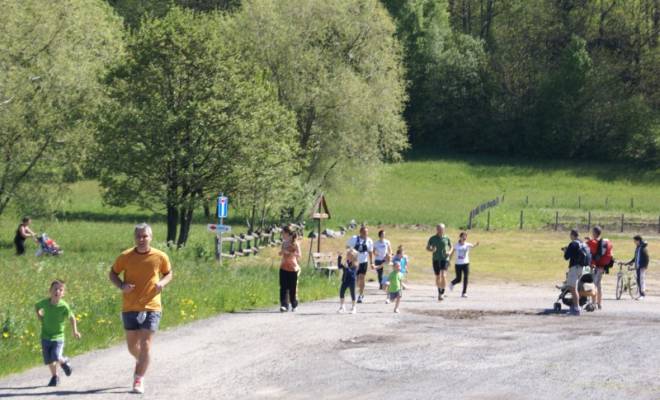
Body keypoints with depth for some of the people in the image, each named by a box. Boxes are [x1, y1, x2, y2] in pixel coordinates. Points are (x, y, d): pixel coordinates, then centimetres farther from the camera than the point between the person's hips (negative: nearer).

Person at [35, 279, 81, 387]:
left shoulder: (64, 306, -18)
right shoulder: (44, 303, -10)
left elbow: (71, 318, -3)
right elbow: (36, 307, 13)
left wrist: (75, 331, 1)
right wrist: (40, 318, 2)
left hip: (58, 337, -3)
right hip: (46, 336, 3)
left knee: (56, 358, -17)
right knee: (49, 360, 5)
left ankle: (64, 362, 18)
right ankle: (54, 377, 27)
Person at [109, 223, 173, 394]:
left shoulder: (160, 257, -4)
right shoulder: (125, 257, -5)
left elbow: (169, 273, 12)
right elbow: (112, 273, 8)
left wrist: (162, 283, -10)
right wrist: (121, 285, -12)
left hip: (151, 307, -2)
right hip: (130, 308, 2)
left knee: (145, 344, -11)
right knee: (132, 345, 12)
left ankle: (139, 380, -4)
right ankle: (141, 362, 45)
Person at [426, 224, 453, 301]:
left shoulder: (446, 238, 2)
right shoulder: (432, 238, 1)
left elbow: (451, 247, 14)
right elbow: (427, 248, 10)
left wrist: (450, 252, -8)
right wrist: (431, 250, -13)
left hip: (445, 259, -2)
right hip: (436, 260, 2)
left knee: (443, 275, -19)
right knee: (438, 277, 10)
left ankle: (442, 293, -15)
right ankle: (439, 292, 30)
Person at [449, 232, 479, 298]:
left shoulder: (467, 245, -4)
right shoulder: (456, 245, -2)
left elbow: (473, 246, -25)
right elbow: (452, 253, 7)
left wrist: (476, 245, -47)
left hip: (466, 263, 1)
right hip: (458, 264, -1)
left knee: (465, 278, -8)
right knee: (458, 279, 3)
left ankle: (464, 293, 0)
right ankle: (452, 283, 36)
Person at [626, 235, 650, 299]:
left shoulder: (644, 248, -11)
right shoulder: (637, 248, 14)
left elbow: (646, 258, -14)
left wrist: (645, 266, -18)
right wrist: (629, 262, 21)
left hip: (642, 267, -8)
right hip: (637, 266, 8)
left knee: (642, 279, -8)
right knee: (638, 280, 7)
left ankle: (643, 294, -5)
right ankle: (641, 294, 11)